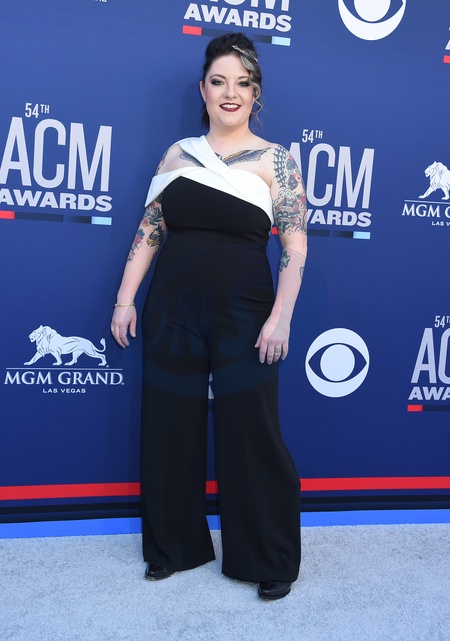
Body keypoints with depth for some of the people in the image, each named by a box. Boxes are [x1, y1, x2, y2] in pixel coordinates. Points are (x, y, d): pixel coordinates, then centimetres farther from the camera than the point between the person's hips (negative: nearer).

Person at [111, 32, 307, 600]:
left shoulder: (274, 160, 0)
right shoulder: (179, 153, 9)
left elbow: (295, 244, -5)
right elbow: (148, 230, 9)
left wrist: (281, 317, -15)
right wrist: (126, 300, 3)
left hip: (243, 316, -3)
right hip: (173, 311, 4)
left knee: (251, 435, 3)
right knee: (168, 430, 11)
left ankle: (270, 559, 23)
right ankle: (175, 546, 32)